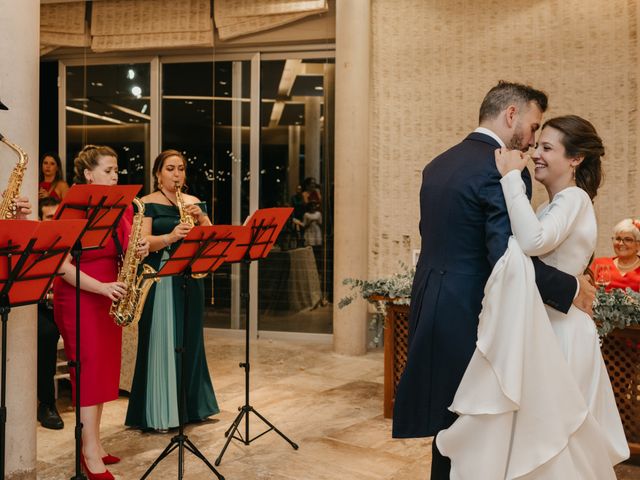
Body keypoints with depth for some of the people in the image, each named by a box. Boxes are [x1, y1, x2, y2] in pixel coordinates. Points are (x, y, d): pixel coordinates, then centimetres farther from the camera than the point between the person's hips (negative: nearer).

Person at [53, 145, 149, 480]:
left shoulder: (122, 208, 7)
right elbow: (63, 265, -17)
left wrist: (140, 250, -14)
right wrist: (101, 287, -27)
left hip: (111, 297, 6)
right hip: (79, 298, -6)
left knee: (104, 368, 9)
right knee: (89, 369, -5)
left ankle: (94, 443, 20)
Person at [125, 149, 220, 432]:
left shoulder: (195, 202, 13)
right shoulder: (147, 204, -1)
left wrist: (200, 217, -12)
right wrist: (169, 237, -30)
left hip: (190, 279, 5)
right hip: (159, 279, -5)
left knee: (190, 340, 11)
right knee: (160, 342, -5)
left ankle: (190, 405, 24)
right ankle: (157, 413, 5)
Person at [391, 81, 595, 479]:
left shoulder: (438, 164, 12)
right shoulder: (503, 171, -15)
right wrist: (571, 289, -9)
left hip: (431, 307, 9)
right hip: (472, 316, -8)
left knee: (451, 428, 19)